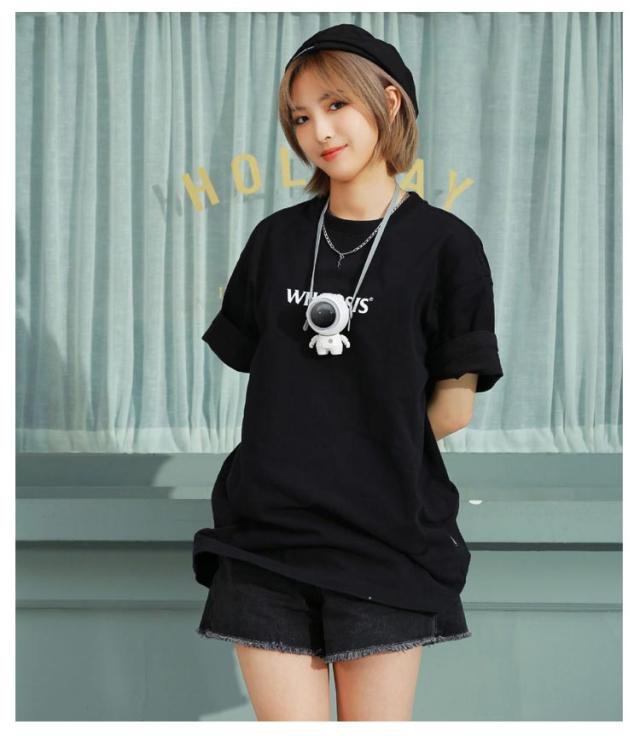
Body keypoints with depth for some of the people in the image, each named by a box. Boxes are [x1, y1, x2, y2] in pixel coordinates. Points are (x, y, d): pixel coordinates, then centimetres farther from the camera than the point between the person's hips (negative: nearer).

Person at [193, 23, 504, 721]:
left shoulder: (444, 244, -1)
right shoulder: (276, 237, 10)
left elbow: (452, 408, -1)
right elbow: (249, 370, 15)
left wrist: (359, 452, 7)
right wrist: (294, 454, 5)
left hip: (385, 542, -3)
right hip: (265, 536, 3)